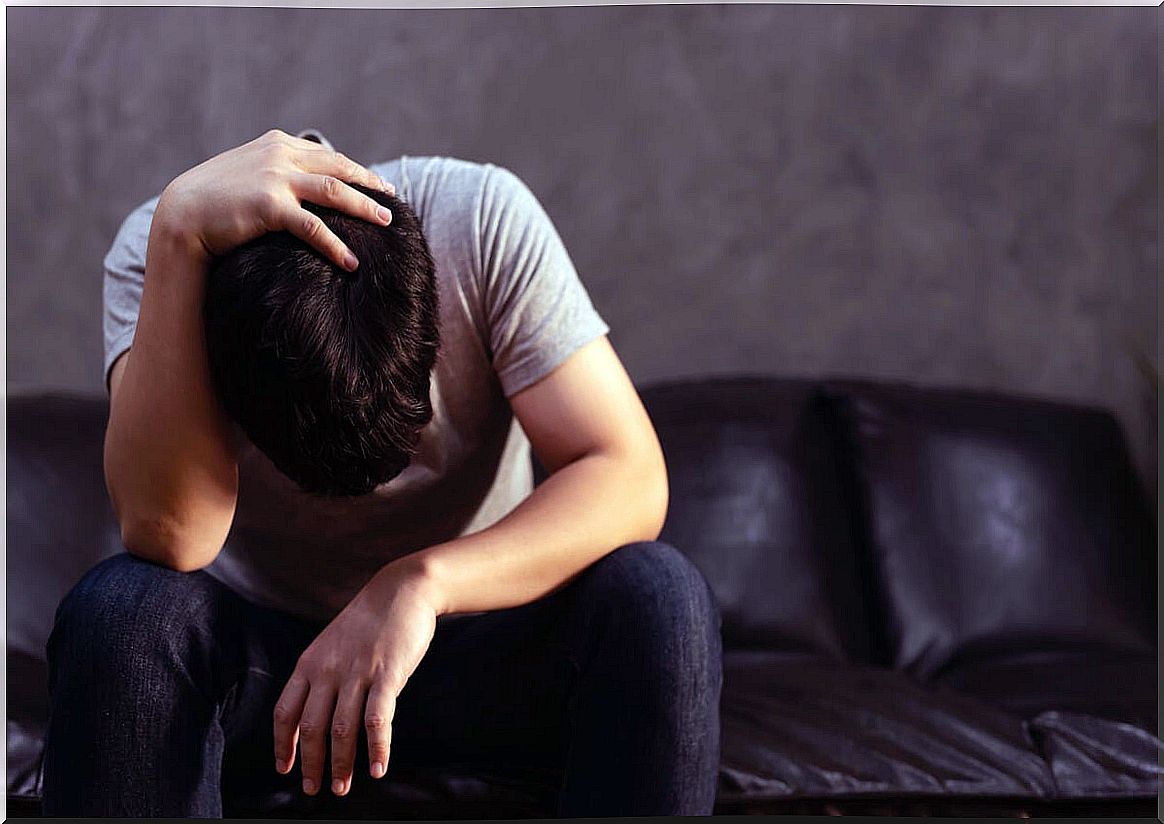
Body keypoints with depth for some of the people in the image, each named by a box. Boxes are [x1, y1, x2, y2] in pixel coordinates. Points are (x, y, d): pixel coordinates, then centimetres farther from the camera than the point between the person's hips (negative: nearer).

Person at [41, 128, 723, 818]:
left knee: (659, 597, -29)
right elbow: (167, 535, -35)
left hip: (473, 630, 1)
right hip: (254, 648, 0)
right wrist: (178, 233, -42)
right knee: (115, 613, -33)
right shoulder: (155, 249, -21)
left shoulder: (486, 219, -21)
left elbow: (629, 480, -25)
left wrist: (422, 580, -39)